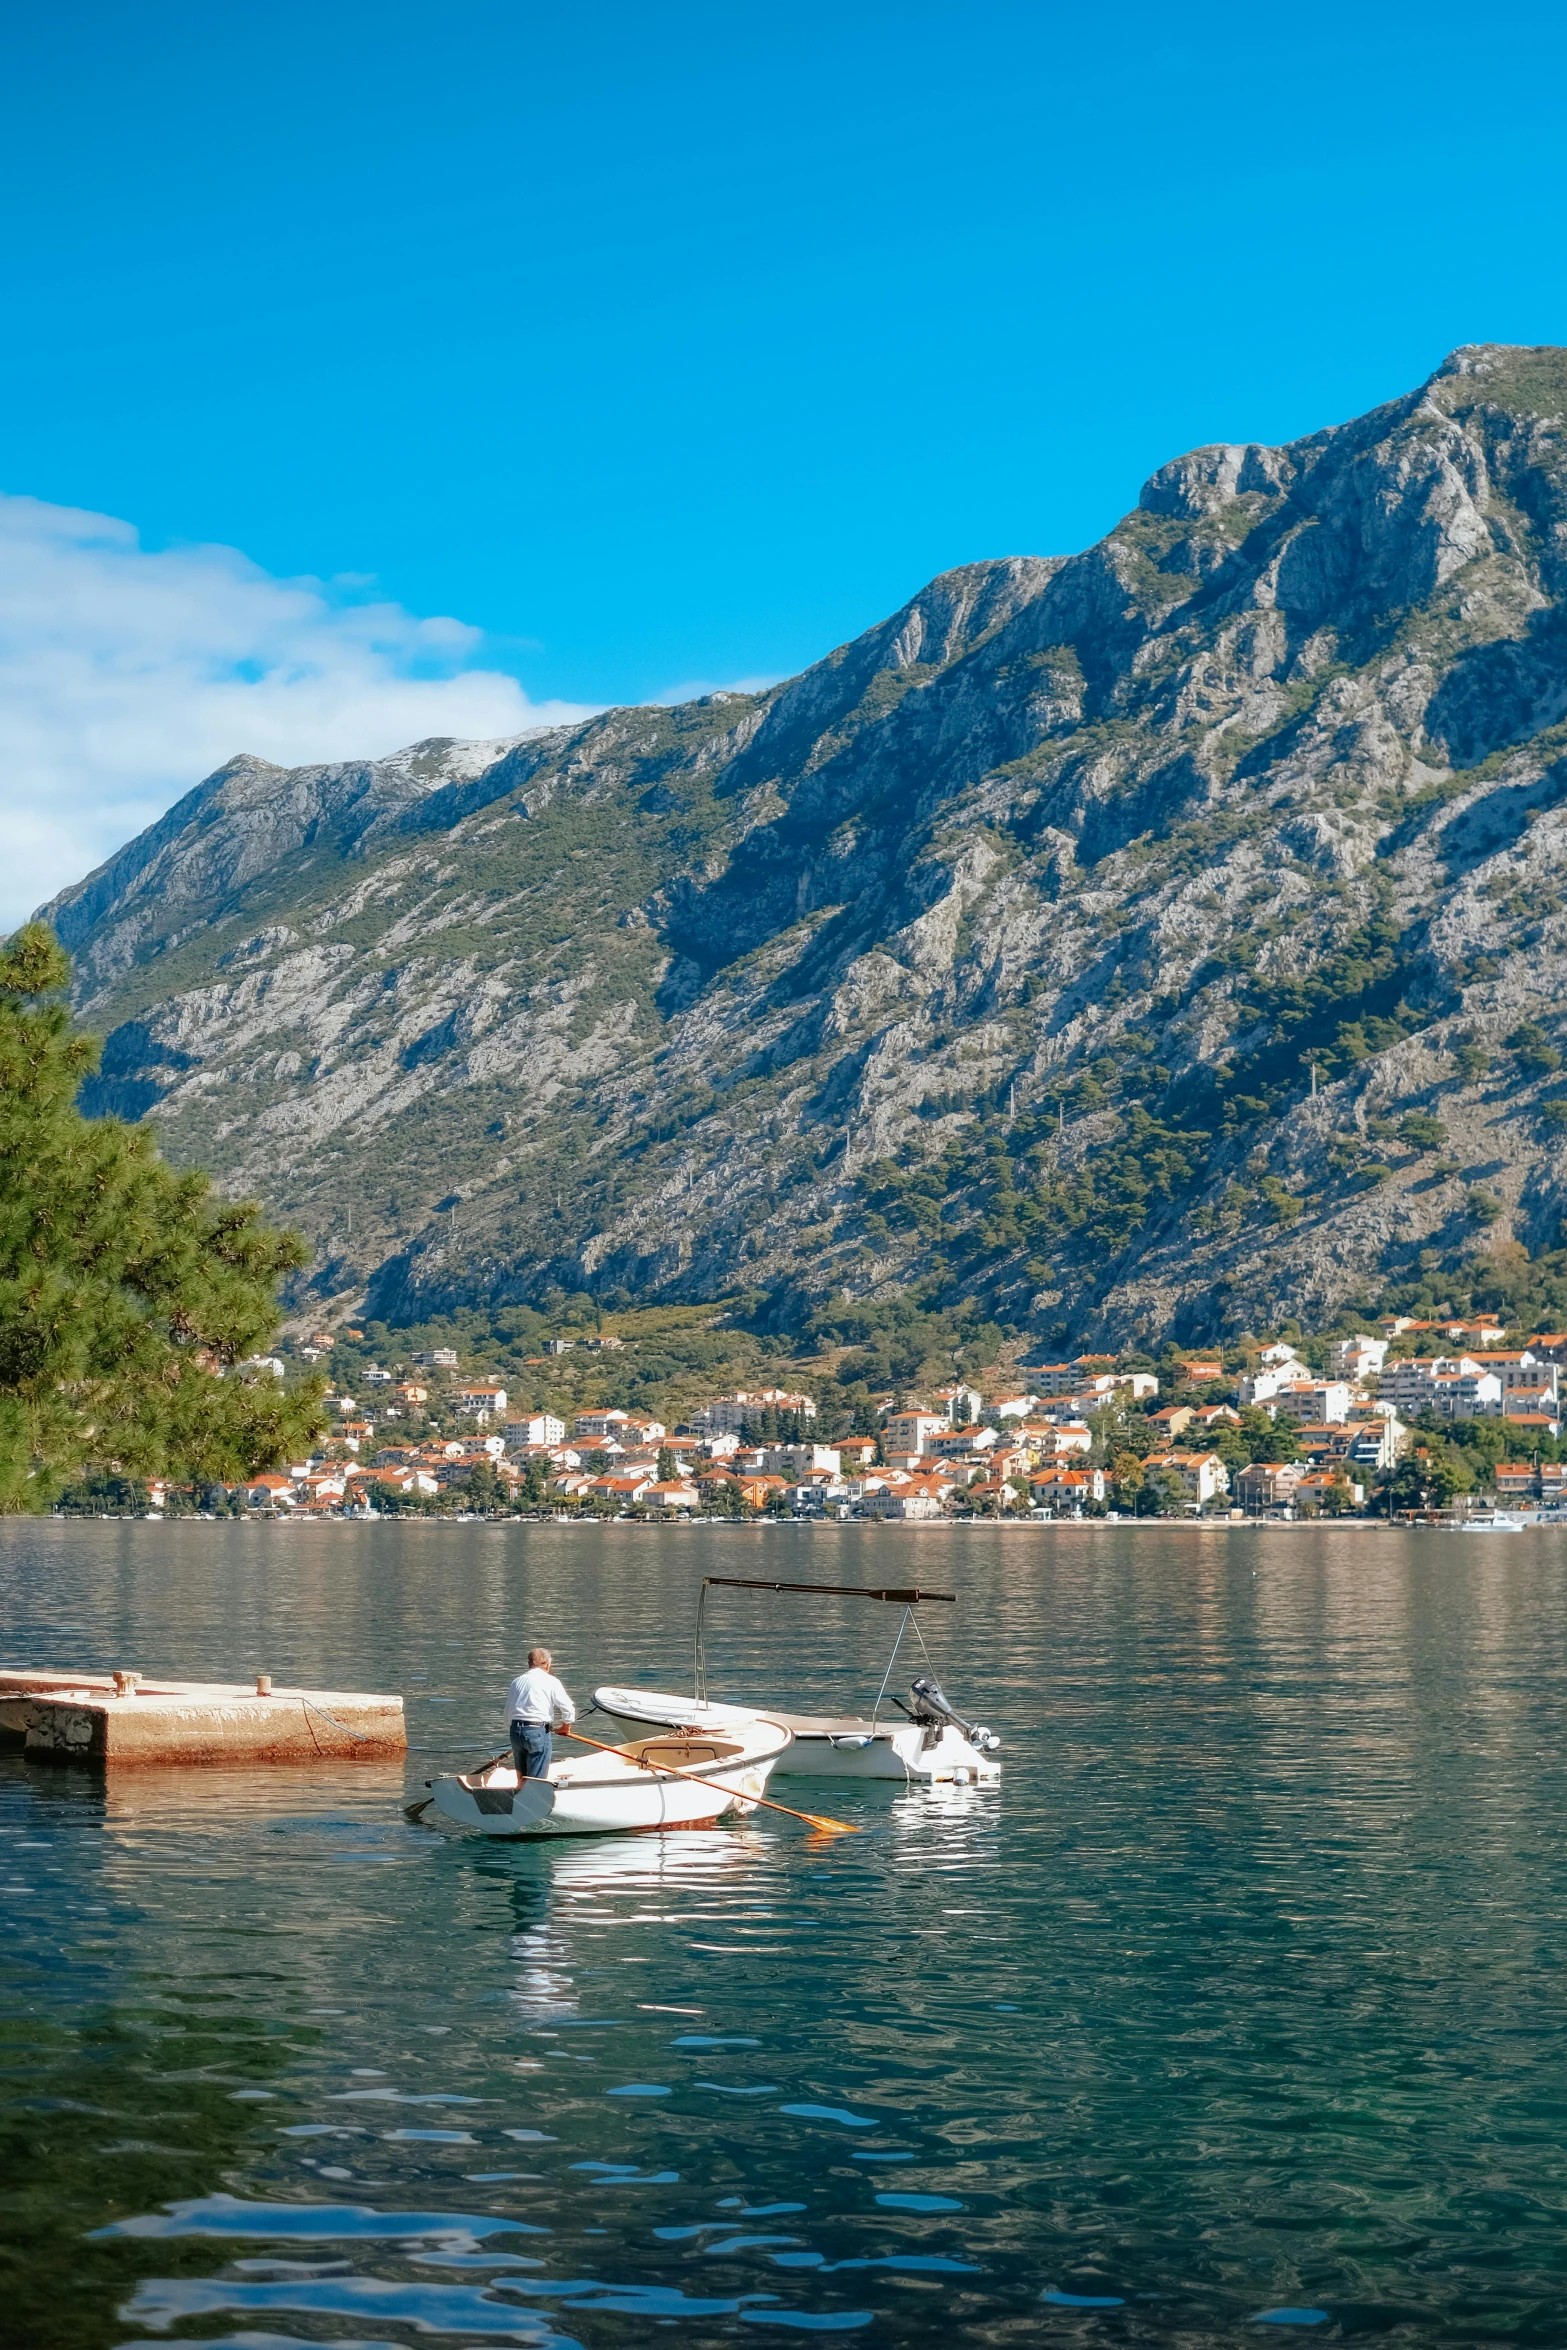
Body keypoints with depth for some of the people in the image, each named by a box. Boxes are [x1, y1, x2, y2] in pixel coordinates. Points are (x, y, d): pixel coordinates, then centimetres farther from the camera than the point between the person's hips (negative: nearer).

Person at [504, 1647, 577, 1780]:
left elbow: (507, 1713, 16)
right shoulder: (550, 1681, 1)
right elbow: (568, 1708, -1)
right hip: (537, 1731, -5)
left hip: (515, 1730, 5)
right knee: (537, 1780, -3)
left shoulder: (516, 1681, 16)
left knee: (522, 1777, 17)